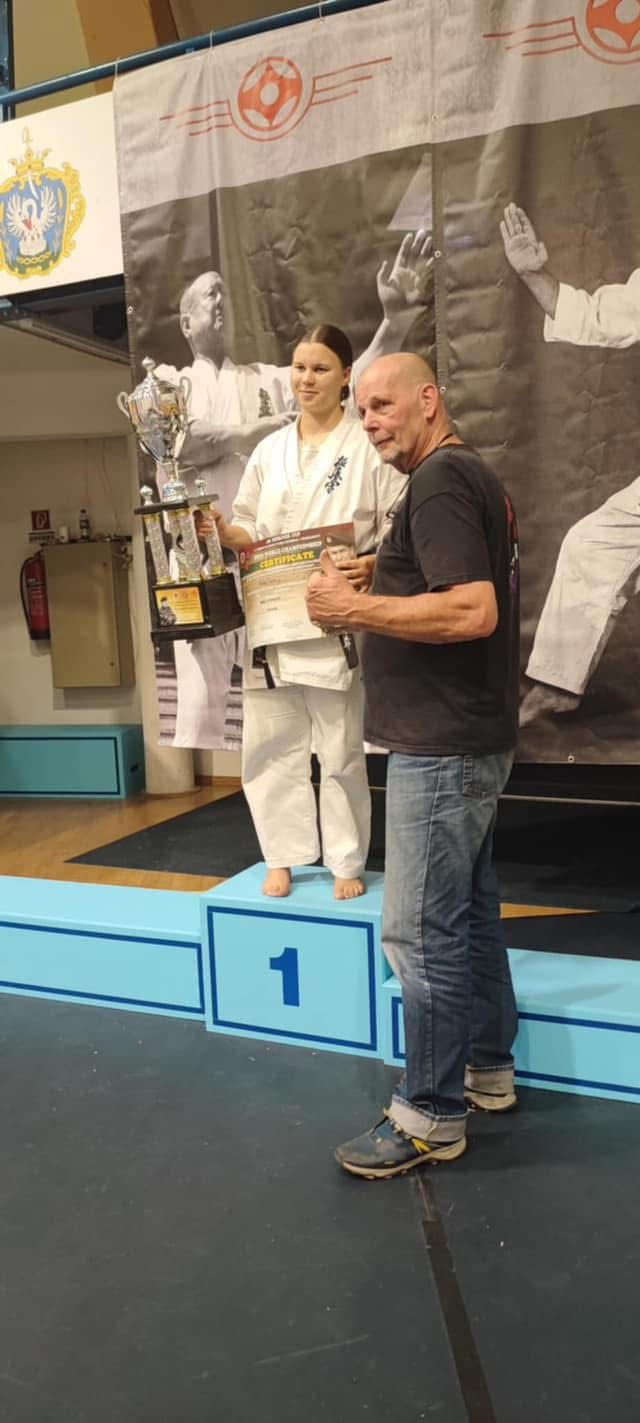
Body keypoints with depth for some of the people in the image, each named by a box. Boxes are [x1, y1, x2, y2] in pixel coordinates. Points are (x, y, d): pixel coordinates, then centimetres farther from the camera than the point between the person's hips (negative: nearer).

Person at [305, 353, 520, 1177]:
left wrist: (353, 607, -20)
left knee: (421, 932, -3)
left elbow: (473, 611, -27)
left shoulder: (439, 482, -14)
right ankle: (488, 1070, 31)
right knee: (469, 913, 18)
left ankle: (431, 1116, 10)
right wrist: (372, 601, 12)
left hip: (441, 748, -11)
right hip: (468, 738, 11)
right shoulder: (472, 477, 17)